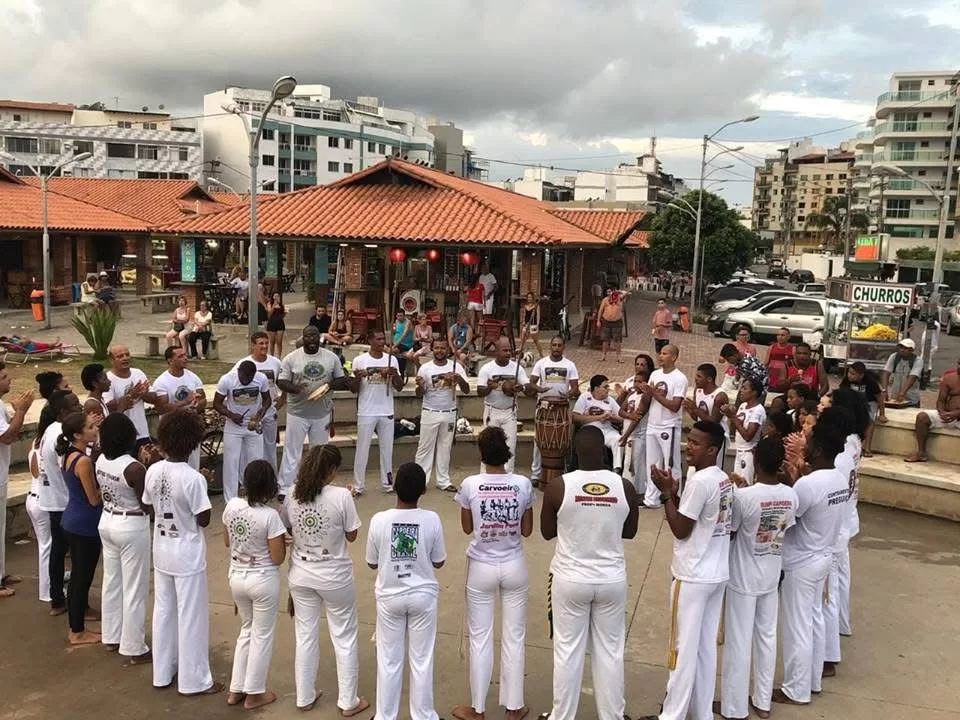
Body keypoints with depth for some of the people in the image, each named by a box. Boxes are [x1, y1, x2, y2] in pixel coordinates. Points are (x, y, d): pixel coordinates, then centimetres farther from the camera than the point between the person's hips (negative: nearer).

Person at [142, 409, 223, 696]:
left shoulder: (153, 471, -5)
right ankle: (194, 680, 16)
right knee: (191, 616, 5)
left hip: (162, 551, 6)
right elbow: (204, 520, -17)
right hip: (187, 555, -6)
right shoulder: (193, 478, -24)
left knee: (163, 611, 18)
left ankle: (163, 672, 31)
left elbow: (149, 507, 7)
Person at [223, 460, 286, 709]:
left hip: (237, 577, 6)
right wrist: (282, 538, -1)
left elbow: (227, 542, 8)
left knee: (247, 630, 24)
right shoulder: (270, 516, -23)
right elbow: (277, 558, -17)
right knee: (262, 635, 12)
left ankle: (236, 690, 30)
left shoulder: (231, 505, -7)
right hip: (263, 580, -6)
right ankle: (254, 694, 24)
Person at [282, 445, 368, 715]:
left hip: (301, 576, 4)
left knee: (305, 636, 19)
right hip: (334, 577, -4)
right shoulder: (341, 496, -20)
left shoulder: (292, 496, -8)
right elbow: (351, 535, -9)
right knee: (345, 638, 14)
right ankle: (348, 701, 25)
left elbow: (286, 529, 5)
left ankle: (304, 698, 33)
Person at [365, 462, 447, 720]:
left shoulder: (379, 520, -16)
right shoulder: (432, 519, -15)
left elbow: (372, 563, -3)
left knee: (389, 660, 14)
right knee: (422, 660, 14)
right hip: (422, 596, 0)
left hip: (389, 597, 0)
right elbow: (438, 562, -4)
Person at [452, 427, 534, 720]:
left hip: (481, 569, -1)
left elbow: (467, 528, 0)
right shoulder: (523, 484, -10)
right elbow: (527, 530, -1)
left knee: (480, 639, 12)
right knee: (514, 638, 14)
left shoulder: (470, 485, -13)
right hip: (514, 567, 1)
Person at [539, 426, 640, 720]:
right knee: (610, 651, 15)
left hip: (570, 579, -1)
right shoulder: (625, 487, -9)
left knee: (567, 650, 12)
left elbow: (547, 532, -1)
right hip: (612, 580, 2)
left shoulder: (557, 487, -15)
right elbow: (629, 532, 6)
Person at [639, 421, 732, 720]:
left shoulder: (699, 481, -21)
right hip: (717, 574, 9)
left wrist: (666, 493, -11)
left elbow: (681, 530, -16)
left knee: (684, 648, 1)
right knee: (706, 647, 15)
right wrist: (676, 493, 2)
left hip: (693, 577, -9)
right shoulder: (724, 479, 7)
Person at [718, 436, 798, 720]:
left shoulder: (743, 496, -25)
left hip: (743, 578, -5)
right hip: (771, 576, 5)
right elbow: (786, 532, 3)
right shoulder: (791, 496, -8)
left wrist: (735, 493, -1)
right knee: (767, 637, 18)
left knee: (738, 642, 7)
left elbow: (729, 533, -13)